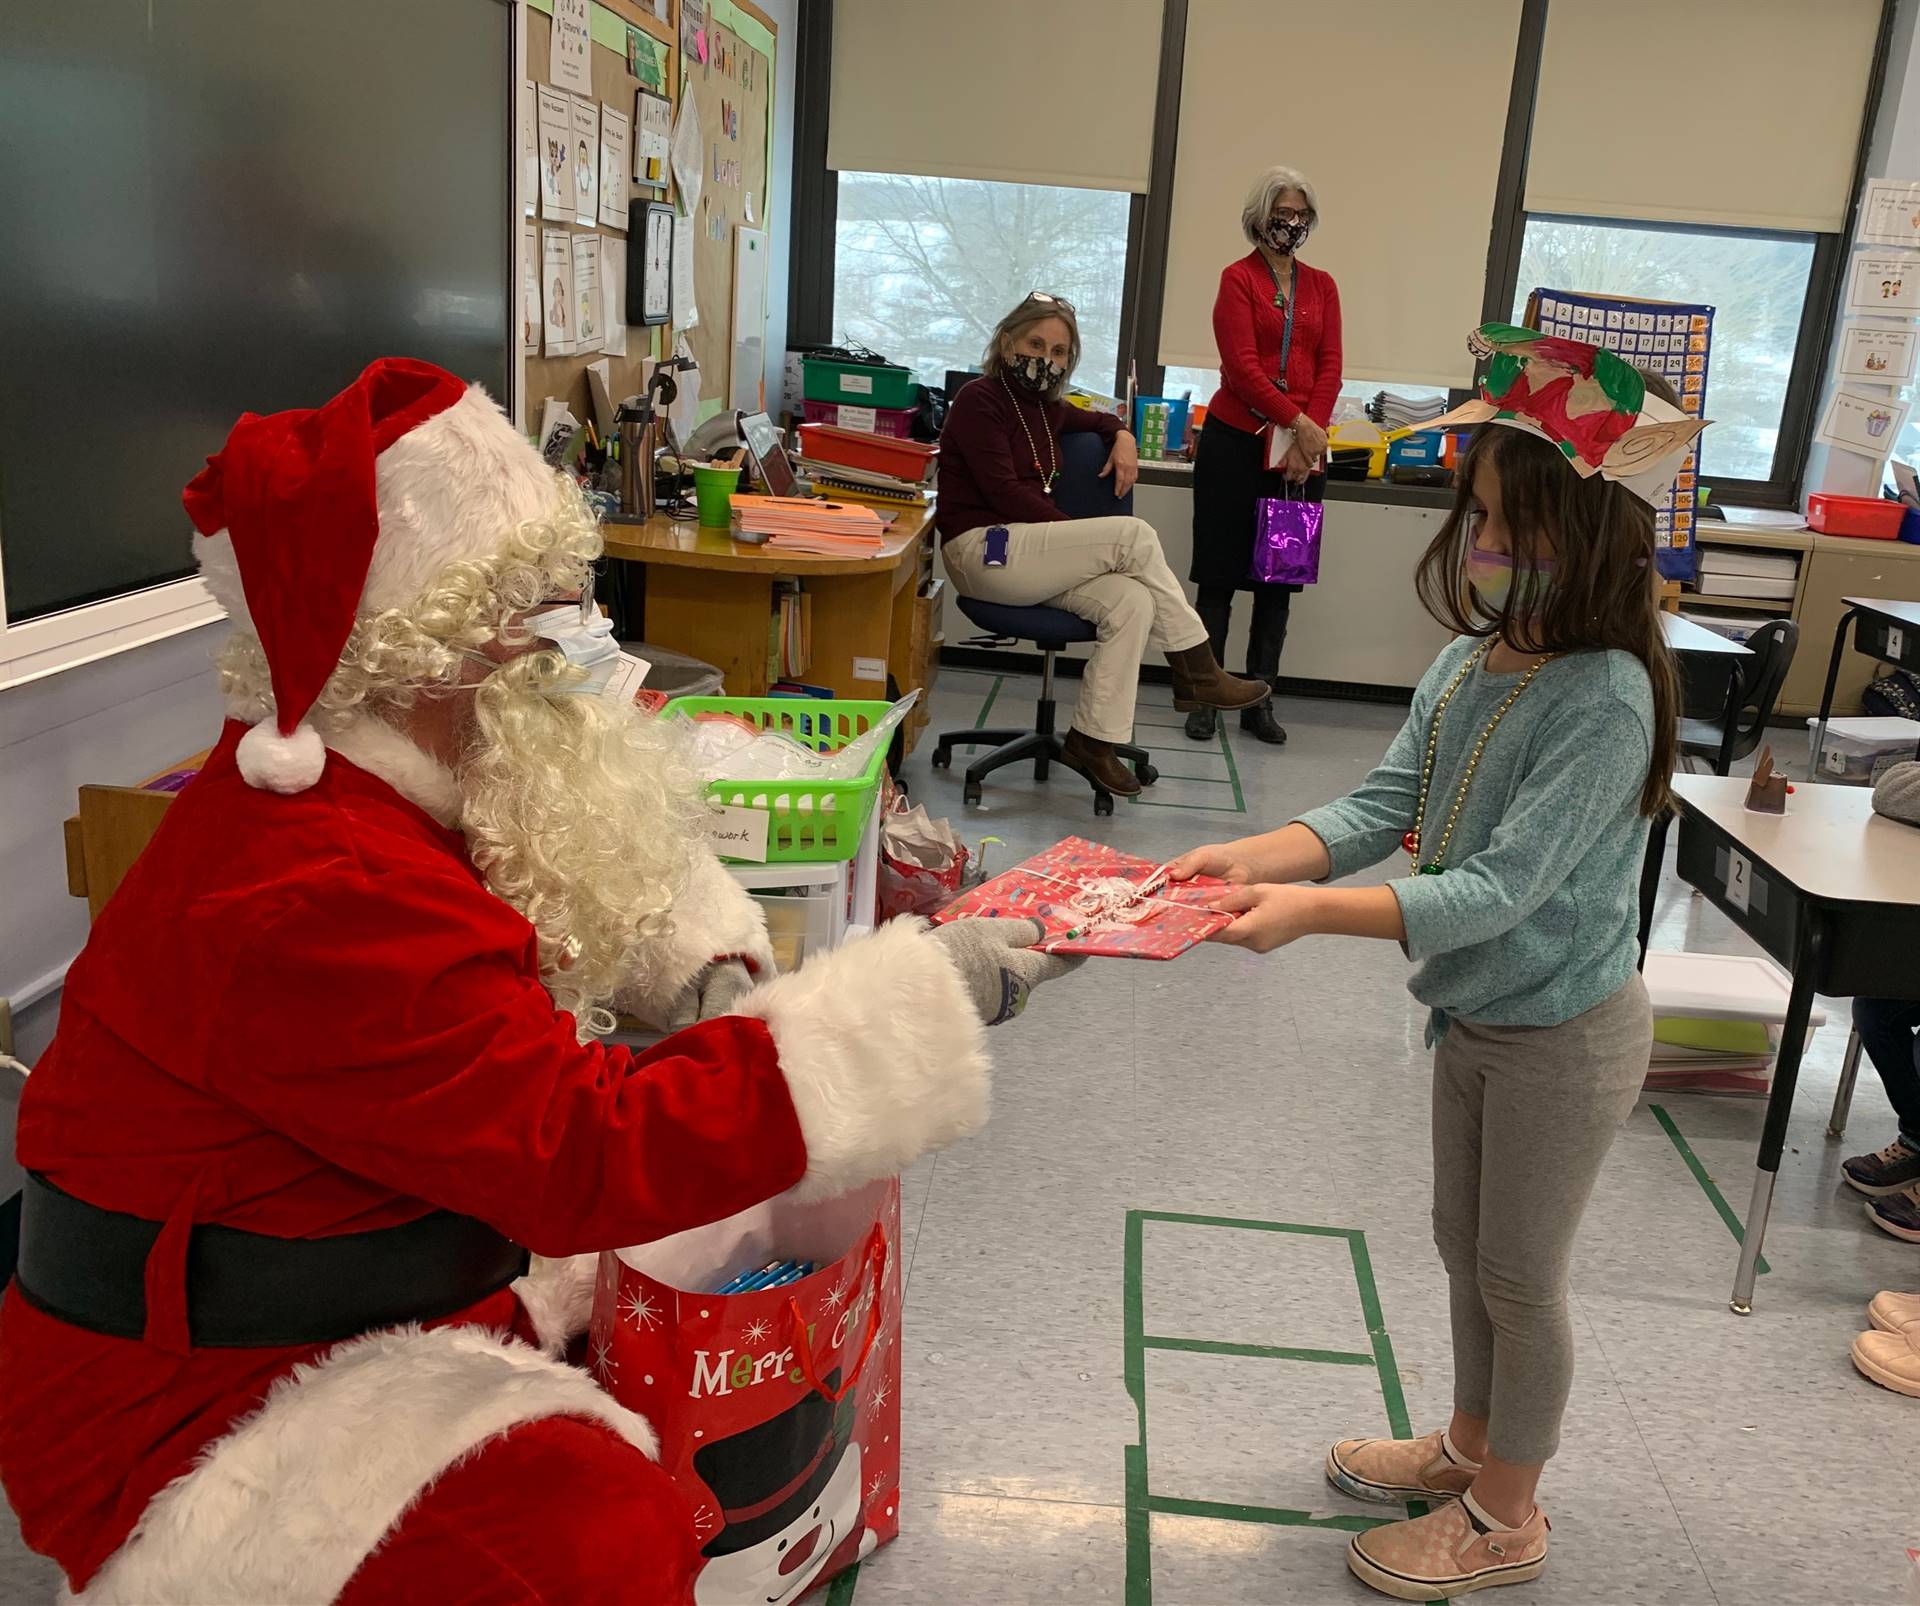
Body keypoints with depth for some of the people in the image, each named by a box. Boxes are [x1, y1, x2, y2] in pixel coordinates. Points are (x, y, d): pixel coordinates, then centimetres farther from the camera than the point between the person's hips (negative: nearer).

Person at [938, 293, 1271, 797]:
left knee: (1133, 602, -20)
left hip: (1031, 554, 8)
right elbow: (1003, 492, -15)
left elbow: (1096, 420, 39)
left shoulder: (1044, 407, 18)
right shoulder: (979, 401, -6)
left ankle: (1093, 739, -17)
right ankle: (1196, 671, -11)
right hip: (983, 552, -8)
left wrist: (1122, 437, 15)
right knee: (1134, 535, -19)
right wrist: (1080, 533, -16)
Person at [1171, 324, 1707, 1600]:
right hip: (1477, 1010, 7)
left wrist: (1317, 910, -40)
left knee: (1519, 1276, 11)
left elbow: (1502, 888, -32)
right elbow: (1383, 804, -8)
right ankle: (1470, 1444, 48)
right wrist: (1254, 857, -24)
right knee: (1465, 1246, 23)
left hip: (1564, 1035, -7)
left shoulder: (1605, 702, -27)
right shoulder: (1474, 658, -4)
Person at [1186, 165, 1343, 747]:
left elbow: (1330, 367, 4)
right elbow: (1243, 366, -11)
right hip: (1236, 441, -4)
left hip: (1303, 450, 4)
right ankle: (1205, 698, 7)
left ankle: (1259, 702, 14)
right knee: (1221, 575, 0)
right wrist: (1298, 422, -18)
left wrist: (1310, 439, -10)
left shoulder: (1322, 285, 13)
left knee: (1280, 578, 7)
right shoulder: (1238, 278, 0)